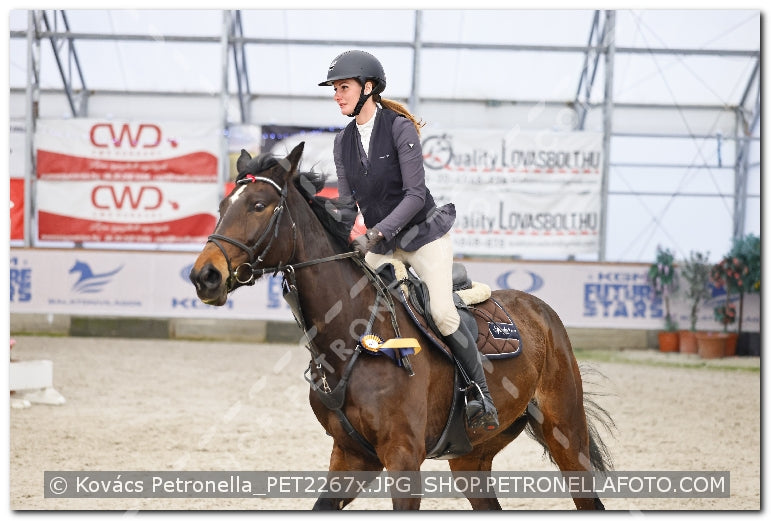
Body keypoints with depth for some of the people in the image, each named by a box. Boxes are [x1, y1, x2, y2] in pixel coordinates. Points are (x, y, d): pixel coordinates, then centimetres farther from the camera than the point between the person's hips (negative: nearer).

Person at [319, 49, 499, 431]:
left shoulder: (400, 129, -15)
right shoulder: (343, 142, 4)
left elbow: (415, 194, -20)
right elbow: (346, 201, 6)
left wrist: (377, 233, -29)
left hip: (424, 235, -6)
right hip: (381, 244, 7)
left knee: (443, 314, -19)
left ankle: (482, 395, -10)